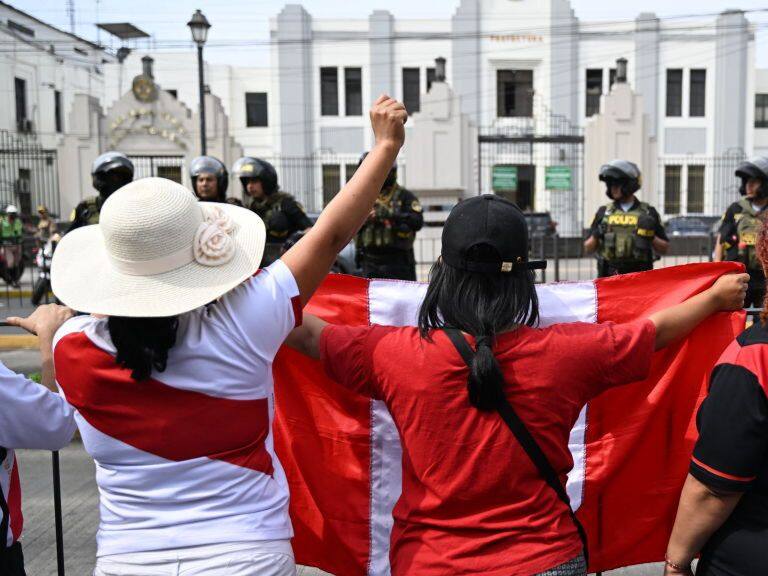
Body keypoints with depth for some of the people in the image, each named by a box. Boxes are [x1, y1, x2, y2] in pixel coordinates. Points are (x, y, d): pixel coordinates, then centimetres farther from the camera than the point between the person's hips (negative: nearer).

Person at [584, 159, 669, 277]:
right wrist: (595, 236, -9)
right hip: (610, 279, 1)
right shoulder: (603, 212, 9)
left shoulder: (648, 213, 6)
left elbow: (665, 249, 7)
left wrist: (651, 236, -10)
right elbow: (588, 249, 10)